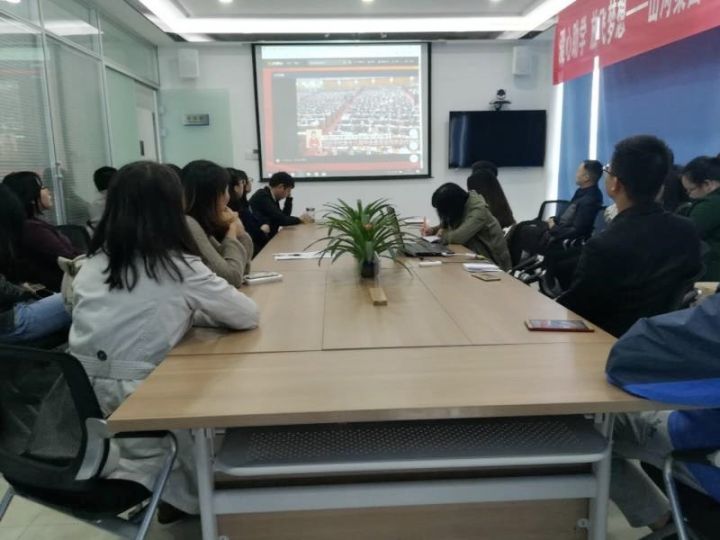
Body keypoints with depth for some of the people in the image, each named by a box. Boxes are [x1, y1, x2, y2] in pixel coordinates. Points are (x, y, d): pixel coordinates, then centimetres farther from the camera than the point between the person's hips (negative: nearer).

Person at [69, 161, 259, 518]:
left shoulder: (93, 264, 6)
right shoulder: (179, 267, -11)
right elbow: (248, 316, -4)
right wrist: (194, 313, 13)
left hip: (81, 404, 6)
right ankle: (180, 495, 10)